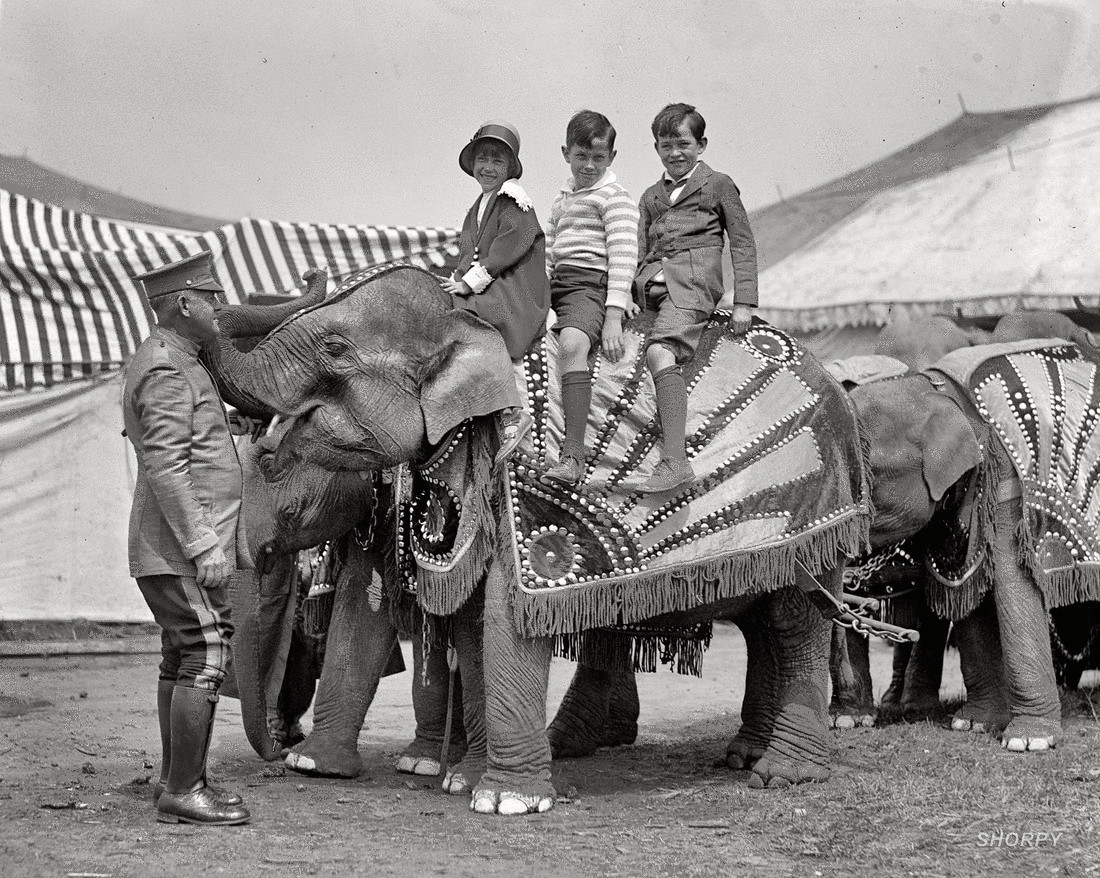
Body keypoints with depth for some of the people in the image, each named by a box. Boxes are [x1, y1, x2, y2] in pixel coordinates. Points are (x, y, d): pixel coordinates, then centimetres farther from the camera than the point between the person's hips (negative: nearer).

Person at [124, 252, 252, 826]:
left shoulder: (171, 362, 18)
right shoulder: (165, 370, -15)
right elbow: (166, 466, -23)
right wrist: (203, 545, -25)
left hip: (181, 547, 11)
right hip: (181, 545, -11)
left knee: (181, 660, 13)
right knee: (206, 659, -11)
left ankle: (176, 781, 18)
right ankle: (183, 793, -9)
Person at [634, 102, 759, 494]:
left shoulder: (717, 185, 14)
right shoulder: (650, 197, 29)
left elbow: (743, 244, 10)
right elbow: (639, 252, 21)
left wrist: (744, 302, -1)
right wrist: (635, 289, -1)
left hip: (694, 277, -8)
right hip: (654, 283, 8)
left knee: (660, 351, -31)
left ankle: (675, 462, -41)